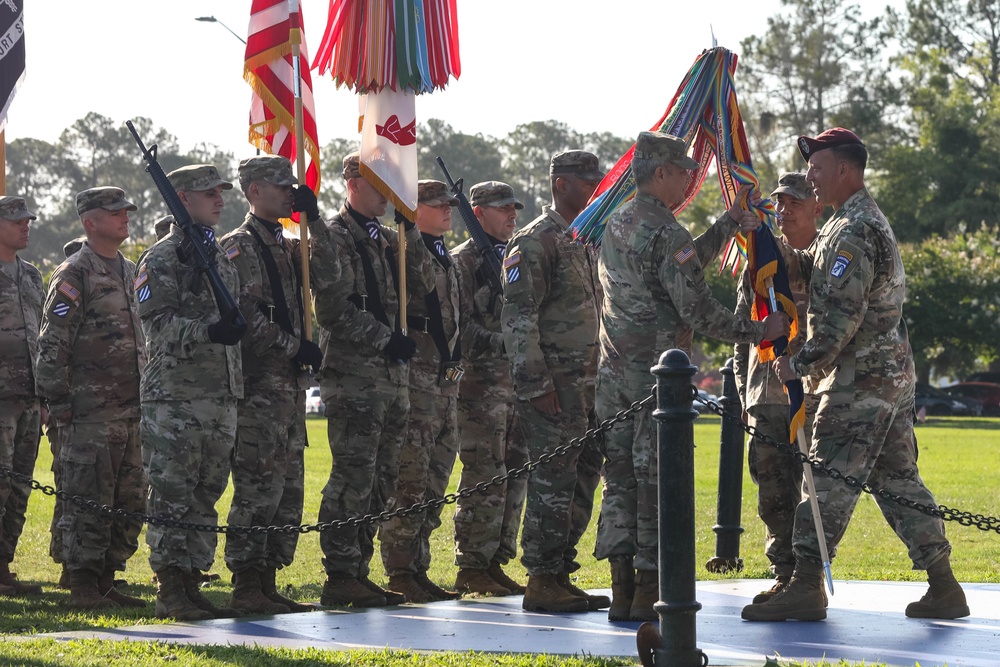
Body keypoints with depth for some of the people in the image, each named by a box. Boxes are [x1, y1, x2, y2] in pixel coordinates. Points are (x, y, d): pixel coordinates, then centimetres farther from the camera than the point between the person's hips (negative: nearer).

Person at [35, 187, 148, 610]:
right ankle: (82, 587, -1)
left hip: (131, 410, 8)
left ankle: (106, 582, 16)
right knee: (88, 500, -6)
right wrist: (57, 401, -15)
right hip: (90, 412, -8)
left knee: (129, 501, 9)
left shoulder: (130, 273, 18)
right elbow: (53, 344, -11)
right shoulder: (74, 274, -7)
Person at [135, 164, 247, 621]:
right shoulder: (162, 258, -5)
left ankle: (189, 585, 14)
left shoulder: (222, 257, 19)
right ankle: (170, 592, -4)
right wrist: (208, 331, -27)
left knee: (204, 496, 9)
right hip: (175, 398, -8)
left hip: (221, 397, 8)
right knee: (172, 497, -6)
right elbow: (157, 322, -15)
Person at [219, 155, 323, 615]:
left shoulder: (287, 246, 19)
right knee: (260, 483, -11)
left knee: (287, 486, 8)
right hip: (258, 383, -9)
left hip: (291, 382, 9)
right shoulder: (238, 246, -7)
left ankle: (267, 583, 12)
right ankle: (246, 588, -9)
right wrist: (297, 346, -14)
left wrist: (314, 220, 0)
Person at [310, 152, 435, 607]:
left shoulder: (387, 240, 18)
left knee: (380, 481, 10)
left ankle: (358, 572, 16)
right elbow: (333, 310, -15)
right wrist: (386, 338, -18)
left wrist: (411, 233, -2)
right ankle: (340, 577, -6)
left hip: (392, 376, 8)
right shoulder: (332, 238, -6)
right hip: (353, 376, -8)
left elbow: (424, 288, 7)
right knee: (353, 478, -9)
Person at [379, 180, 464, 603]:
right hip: (415, 381, -9)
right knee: (410, 479, -9)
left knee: (435, 479, 10)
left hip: (445, 382, 9)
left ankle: (418, 568, 16)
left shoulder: (445, 259, 20)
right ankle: (400, 571, -6)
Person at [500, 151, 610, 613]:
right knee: (553, 480, -8)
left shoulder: (583, 241, 18)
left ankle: (561, 576, 17)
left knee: (583, 476, 11)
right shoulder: (535, 242, -11)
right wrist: (536, 384, -21)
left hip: (585, 383, 9)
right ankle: (542, 583, -3)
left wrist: (596, 379, 20)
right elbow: (517, 318, -16)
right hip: (553, 384, -9)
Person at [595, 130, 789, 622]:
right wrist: (759, 332, -5)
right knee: (657, 483, -2)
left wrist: (730, 222, 24)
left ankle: (622, 592, 9)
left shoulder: (616, 226, 12)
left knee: (620, 478, 8)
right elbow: (700, 312, -16)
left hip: (615, 373, 8)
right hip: (658, 374, -8)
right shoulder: (665, 234, -15)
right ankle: (649, 595, 0)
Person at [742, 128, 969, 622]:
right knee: (898, 479, 11)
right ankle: (943, 587, 12)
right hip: (894, 372, 10)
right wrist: (798, 263, 4)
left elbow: (843, 314, -22)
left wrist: (799, 363, -15)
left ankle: (806, 586, -9)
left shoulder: (853, 232, -17)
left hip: (860, 378, -10)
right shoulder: (870, 219, 17)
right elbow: (832, 279, 21)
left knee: (829, 480, -8)